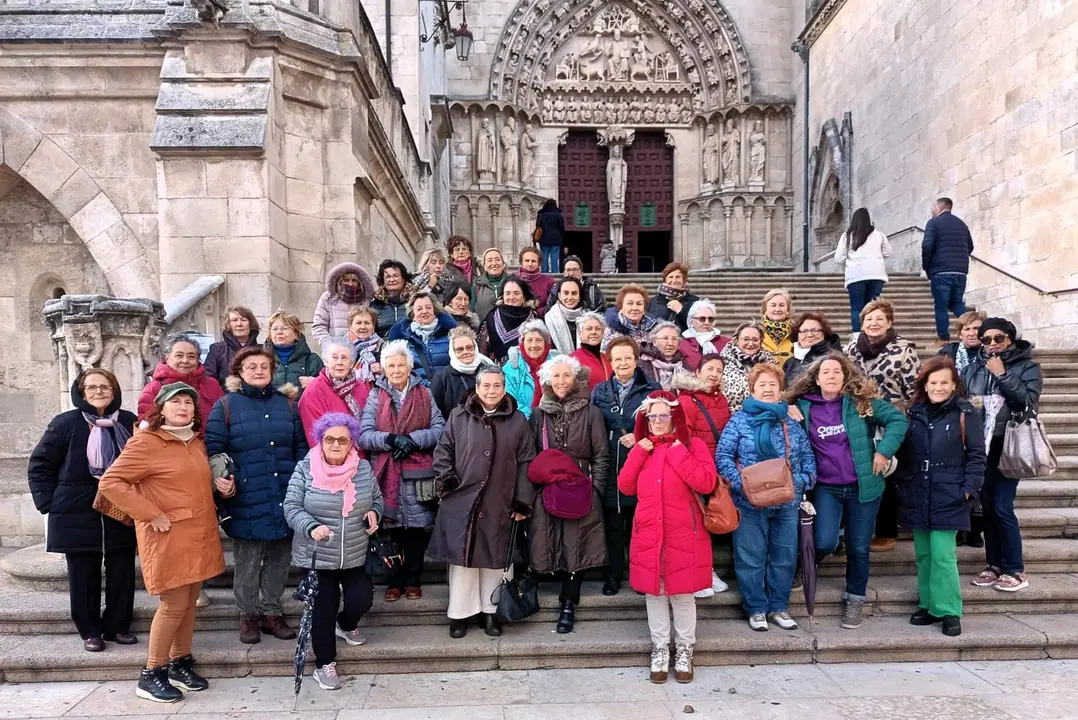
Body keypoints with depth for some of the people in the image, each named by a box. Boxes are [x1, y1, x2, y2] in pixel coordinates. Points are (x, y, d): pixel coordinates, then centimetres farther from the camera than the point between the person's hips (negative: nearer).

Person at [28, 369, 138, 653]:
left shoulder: (129, 422, -1)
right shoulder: (65, 423, -4)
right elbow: (39, 465, 1)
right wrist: (49, 503, -5)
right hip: (77, 515, -1)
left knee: (122, 574, 7)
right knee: (83, 576, 9)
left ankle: (118, 626, 24)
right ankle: (90, 631, 23)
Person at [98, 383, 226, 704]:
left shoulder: (197, 442, 12)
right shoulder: (145, 442, -11)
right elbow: (110, 482, -16)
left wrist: (222, 485, 5)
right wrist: (151, 514, -18)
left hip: (199, 534, 7)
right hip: (168, 537, -7)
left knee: (189, 601, 13)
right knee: (174, 604, -3)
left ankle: (180, 664, 27)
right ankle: (151, 675, 12)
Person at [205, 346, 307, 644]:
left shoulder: (288, 404, 10)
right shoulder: (226, 405, 1)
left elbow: (301, 448, 11)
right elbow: (214, 448, -1)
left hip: (285, 498, 3)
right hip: (246, 501, -3)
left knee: (279, 559, 12)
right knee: (248, 561, 6)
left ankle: (272, 612, 27)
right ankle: (248, 615, 24)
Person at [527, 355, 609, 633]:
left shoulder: (591, 412, 1)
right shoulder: (538, 414, 8)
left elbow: (600, 456, 2)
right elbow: (531, 457, 10)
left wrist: (595, 489, -6)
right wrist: (530, 492, 3)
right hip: (546, 493, 2)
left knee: (576, 547, 0)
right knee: (553, 547, 2)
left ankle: (568, 604, 14)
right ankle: (568, 601, 22)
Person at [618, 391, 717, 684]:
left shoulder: (692, 445, -1)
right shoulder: (642, 448, 11)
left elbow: (706, 483, -16)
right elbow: (625, 487, 3)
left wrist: (677, 452, -16)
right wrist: (639, 453, -6)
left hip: (683, 534, -3)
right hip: (648, 534, 3)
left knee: (682, 593, 5)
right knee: (653, 592, 9)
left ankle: (684, 650, 23)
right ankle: (660, 649, 24)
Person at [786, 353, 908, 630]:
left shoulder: (862, 402, -5)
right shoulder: (804, 407, -1)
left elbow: (898, 419, -4)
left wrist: (884, 451, -12)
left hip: (862, 486, 0)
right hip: (826, 488, 0)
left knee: (859, 547, 9)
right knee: (825, 542, -15)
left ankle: (855, 599, 31)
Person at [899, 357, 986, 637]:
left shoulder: (966, 413, -3)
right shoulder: (915, 412, 8)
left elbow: (976, 455, -4)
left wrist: (969, 488, -10)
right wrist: (903, 484, 8)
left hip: (948, 498, -4)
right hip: (916, 497, 5)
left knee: (942, 556, -7)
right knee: (923, 555, 11)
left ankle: (949, 612, 6)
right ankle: (929, 606, 24)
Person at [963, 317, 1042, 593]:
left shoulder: (1028, 366, -1)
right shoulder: (975, 366, 8)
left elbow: (1028, 401, -14)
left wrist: (1002, 374, -15)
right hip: (981, 444, 4)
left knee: (1002, 507, -6)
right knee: (987, 506, 8)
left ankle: (1015, 570, 8)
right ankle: (995, 565, 20)